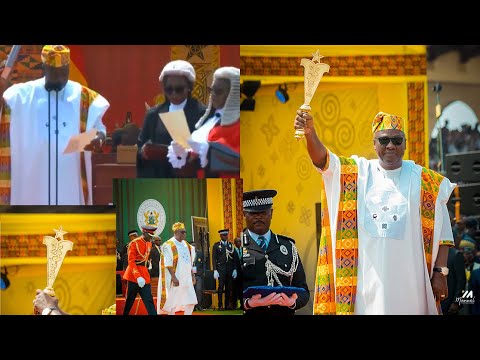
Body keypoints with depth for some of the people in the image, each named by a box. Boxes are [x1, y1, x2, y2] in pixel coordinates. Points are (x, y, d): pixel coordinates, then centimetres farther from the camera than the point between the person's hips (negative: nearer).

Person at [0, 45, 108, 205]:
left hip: (70, 178, 1)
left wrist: (98, 138, -17)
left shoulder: (84, 97, 7)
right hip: (33, 178, 0)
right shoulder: (22, 94, 5)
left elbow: (99, 127, 8)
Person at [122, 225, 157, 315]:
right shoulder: (134, 243, -12)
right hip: (134, 275, -6)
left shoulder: (149, 244, 10)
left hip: (145, 275, 6)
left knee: (149, 300, -1)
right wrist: (138, 277, -23)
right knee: (129, 301, 5)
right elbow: (131, 262, -16)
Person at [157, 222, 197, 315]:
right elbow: (168, 264, -15)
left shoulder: (186, 245, 13)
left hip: (186, 278, 7)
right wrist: (174, 277, -21)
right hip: (175, 278, -6)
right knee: (173, 302, -1)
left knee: (191, 301, -2)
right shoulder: (169, 245, -8)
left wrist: (192, 275, 13)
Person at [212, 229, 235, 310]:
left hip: (230, 268, 3)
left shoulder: (230, 245, 13)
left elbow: (234, 258, 13)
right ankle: (220, 305, -5)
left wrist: (234, 269, 6)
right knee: (221, 287, -7)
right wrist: (215, 270, -8)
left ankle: (227, 305, 9)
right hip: (221, 268, -3)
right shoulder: (216, 245, 3)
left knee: (229, 288, 4)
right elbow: (214, 258, 0)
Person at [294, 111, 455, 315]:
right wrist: (310, 133, -27)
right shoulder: (358, 172, 7)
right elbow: (322, 159, -8)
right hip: (366, 277, 1)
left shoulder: (426, 182, 4)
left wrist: (440, 273, -5)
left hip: (409, 278, 0)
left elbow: (441, 231, 2)